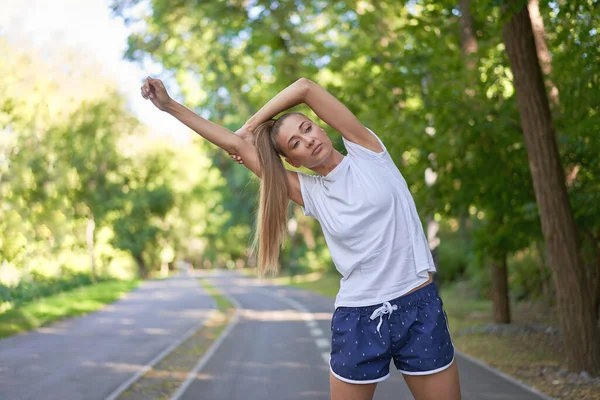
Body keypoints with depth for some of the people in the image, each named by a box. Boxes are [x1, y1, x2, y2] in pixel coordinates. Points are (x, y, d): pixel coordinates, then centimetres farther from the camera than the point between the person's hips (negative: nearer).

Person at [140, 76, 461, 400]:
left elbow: (305, 87, -5)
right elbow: (235, 145, 3)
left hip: (420, 308, -1)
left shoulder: (366, 151, 0)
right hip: (358, 318, 1)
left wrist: (250, 126, 6)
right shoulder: (309, 193, 3)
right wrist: (169, 106, 5)